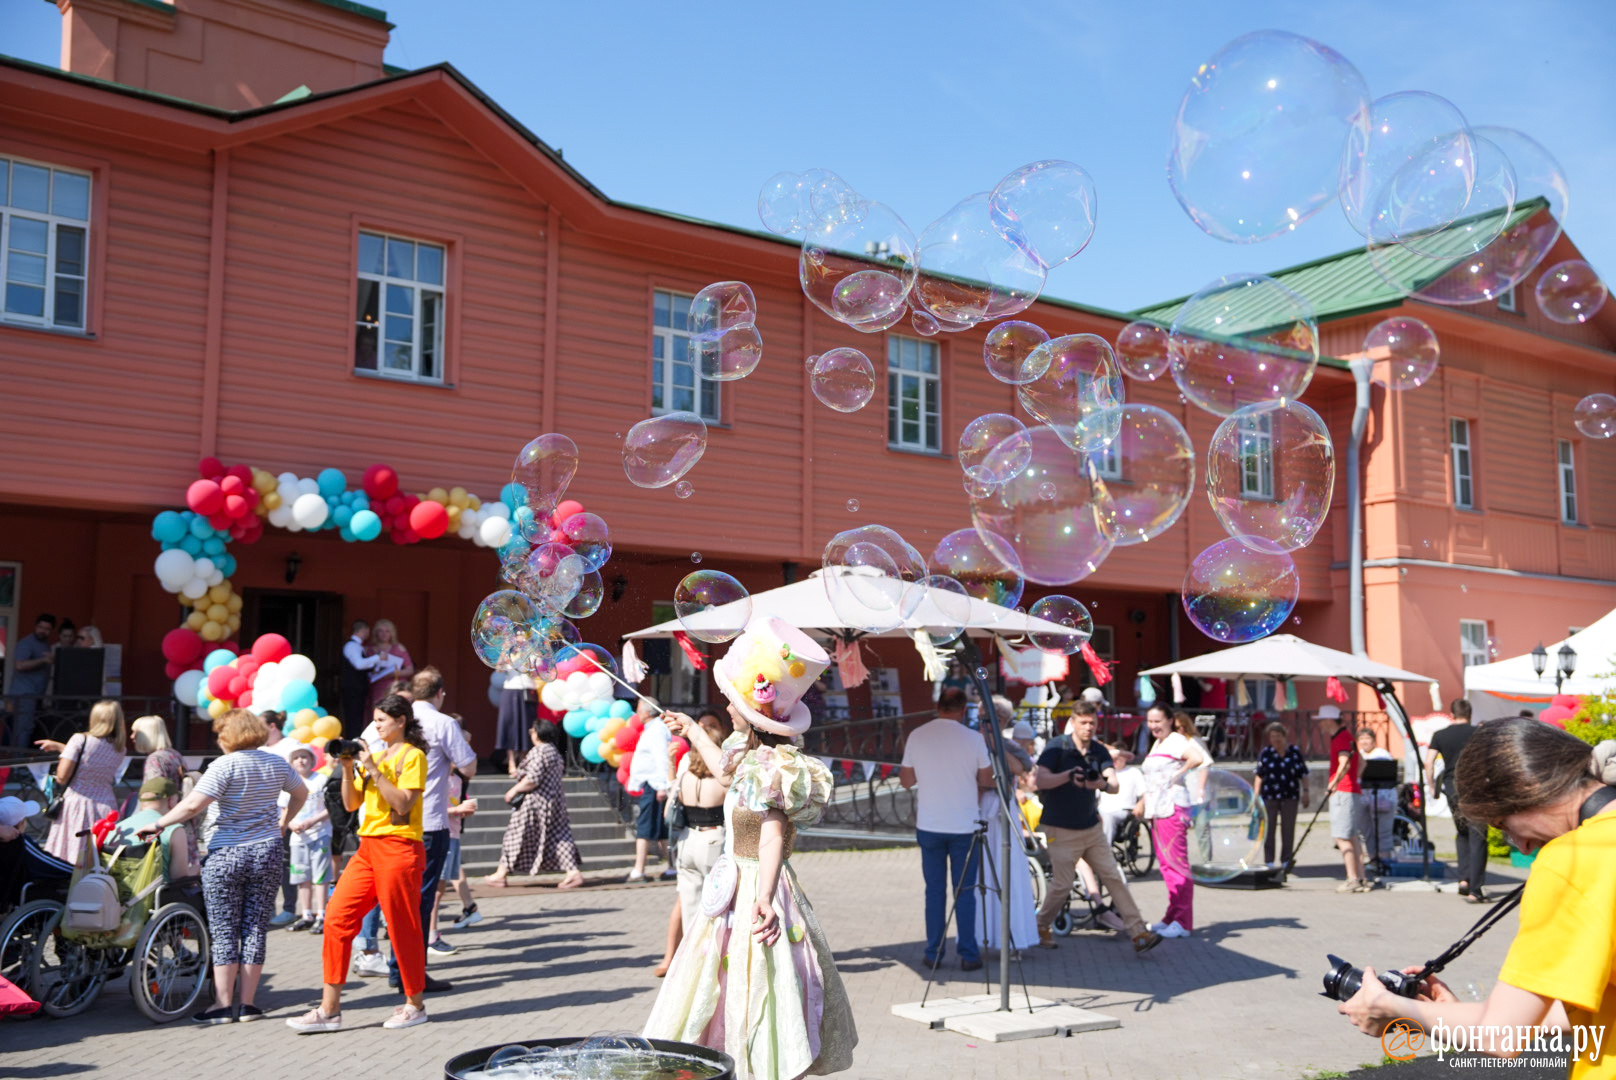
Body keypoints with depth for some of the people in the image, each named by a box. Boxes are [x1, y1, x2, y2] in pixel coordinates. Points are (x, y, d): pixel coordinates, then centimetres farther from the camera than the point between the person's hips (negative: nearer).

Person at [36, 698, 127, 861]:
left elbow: (62, 776, -10)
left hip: (75, 804, -3)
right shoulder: (120, 749, 6)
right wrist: (58, 746, 29)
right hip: (105, 807, 3)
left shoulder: (80, 739, -8)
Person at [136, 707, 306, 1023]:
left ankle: (224, 1006, 4)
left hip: (226, 856, -5)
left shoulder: (225, 766, -12)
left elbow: (193, 804, -21)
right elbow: (301, 793, 23)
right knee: (256, 930, 7)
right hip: (268, 853, 5)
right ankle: (247, 1004, 10)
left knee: (225, 933, 3)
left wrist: (158, 824, -10)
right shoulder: (277, 763, 7)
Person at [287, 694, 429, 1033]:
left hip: (399, 849, -7)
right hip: (368, 846, 8)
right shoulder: (374, 755, 18)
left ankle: (415, 1004, 16)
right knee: (337, 916, -1)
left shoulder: (413, 756, -4)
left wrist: (373, 770, -16)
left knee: (402, 927, 0)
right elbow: (351, 804, 15)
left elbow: (403, 803, -15)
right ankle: (329, 1009, 3)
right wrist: (348, 770, 1)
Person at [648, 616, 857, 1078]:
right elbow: (728, 775, 32)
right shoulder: (756, 756, 9)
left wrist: (764, 896, -48)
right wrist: (693, 733, 44)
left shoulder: (766, 765, -21)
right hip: (738, 884, 10)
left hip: (751, 892, -10)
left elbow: (773, 835, -33)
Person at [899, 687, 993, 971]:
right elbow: (987, 781, -2)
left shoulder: (916, 736, -3)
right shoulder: (973, 739, -9)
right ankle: (968, 954, 9)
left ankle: (934, 953, 13)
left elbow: (906, 780, 5)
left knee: (934, 890, 11)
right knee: (965, 892, 7)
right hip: (964, 826, -2)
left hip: (929, 826, 2)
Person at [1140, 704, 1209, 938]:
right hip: (1156, 810, 10)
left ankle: (1182, 923, -7)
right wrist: (1143, 803, 27)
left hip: (1173, 808, -10)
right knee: (1166, 865, 11)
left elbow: (1197, 758, -28)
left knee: (1177, 863, -8)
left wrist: (1178, 774, -16)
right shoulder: (1156, 745, 20)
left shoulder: (1176, 741, -9)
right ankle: (1172, 918, 16)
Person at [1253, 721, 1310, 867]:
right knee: (1269, 829, 1)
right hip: (1269, 796, 0)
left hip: (1290, 796, 0)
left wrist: (1305, 791, 1)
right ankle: (1269, 860, 7)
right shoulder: (1265, 753, 1)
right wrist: (1256, 795, 0)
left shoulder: (1295, 751, 2)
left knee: (1288, 829, 4)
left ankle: (1286, 860, 14)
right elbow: (1259, 775, 4)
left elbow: (1303, 774, 6)